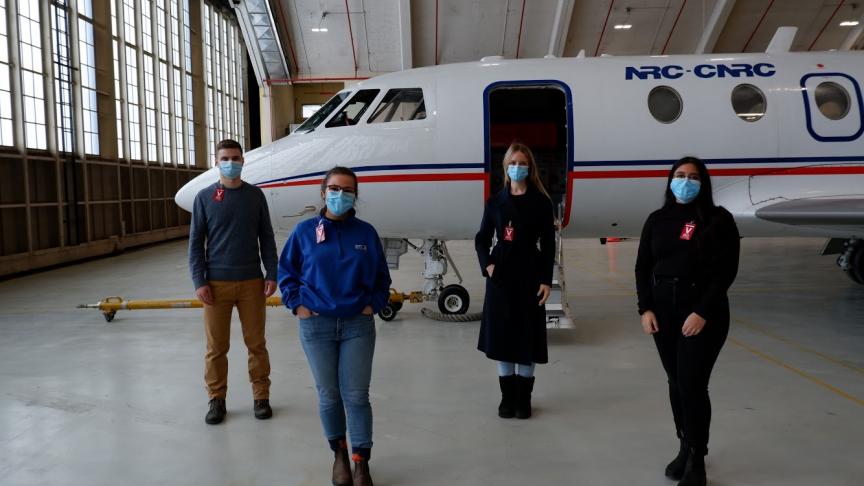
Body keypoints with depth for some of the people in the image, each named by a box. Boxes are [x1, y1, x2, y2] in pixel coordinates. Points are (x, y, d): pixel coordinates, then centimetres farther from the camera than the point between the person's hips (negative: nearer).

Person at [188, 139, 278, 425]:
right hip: (216, 283, 0)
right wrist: (199, 281, -6)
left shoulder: (255, 195, 5)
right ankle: (217, 399, 20)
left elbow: (267, 239, 6)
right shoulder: (205, 197, 2)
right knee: (216, 346, 6)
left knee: (256, 343, 6)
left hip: (252, 282, 1)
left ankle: (261, 396, 19)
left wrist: (271, 274, -1)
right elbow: (196, 242, 2)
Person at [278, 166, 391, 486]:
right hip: (316, 325, 0)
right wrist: (296, 304, -2)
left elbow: (381, 277, 11)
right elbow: (286, 271, 8)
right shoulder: (305, 231, 0)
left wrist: (374, 304, -2)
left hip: (357, 325, 0)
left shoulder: (366, 233, 2)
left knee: (356, 396, 0)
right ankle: (339, 452, 30)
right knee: (328, 395, 9)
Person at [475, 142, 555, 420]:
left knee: (527, 334, 3)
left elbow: (548, 245, 0)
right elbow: (481, 238, 11)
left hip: (529, 274, -2)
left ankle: (523, 398, 17)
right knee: (501, 333, 5)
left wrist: (546, 280, -6)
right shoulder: (495, 202, 7)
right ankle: (507, 396, 18)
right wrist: (486, 265, -5)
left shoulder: (541, 203, 1)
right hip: (501, 274, 2)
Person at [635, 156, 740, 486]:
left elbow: (726, 272, -9)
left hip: (703, 314, -4)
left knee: (692, 385, -7)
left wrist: (702, 313, -17)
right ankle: (684, 448, 24)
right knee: (676, 383, 10)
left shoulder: (719, 220, -3)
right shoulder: (658, 220, 8)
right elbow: (642, 267, 7)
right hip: (662, 311, 4)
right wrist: (645, 309, -4)